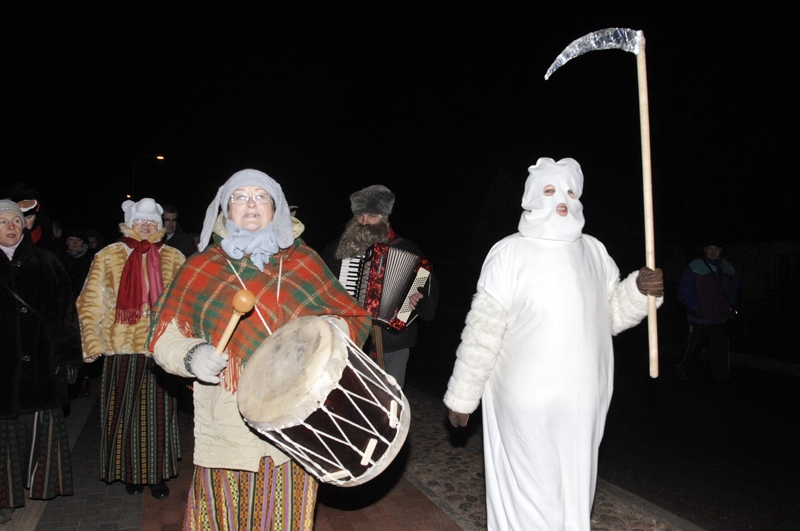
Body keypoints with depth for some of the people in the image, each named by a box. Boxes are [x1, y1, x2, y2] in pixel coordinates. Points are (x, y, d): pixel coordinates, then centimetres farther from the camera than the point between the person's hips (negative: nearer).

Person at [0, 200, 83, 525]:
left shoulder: (45, 263, 5)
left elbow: (65, 311, 4)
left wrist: (68, 356, -1)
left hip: (41, 361, 1)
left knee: (42, 423, 8)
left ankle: (40, 483, 24)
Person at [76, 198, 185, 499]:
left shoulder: (173, 259, 8)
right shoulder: (108, 257, 5)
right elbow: (90, 303, 3)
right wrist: (92, 342, -6)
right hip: (121, 349, 0)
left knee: (159, 412, 5)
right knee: (124, 411, 8)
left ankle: (158, 474, 19)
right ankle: (130, 473, 25)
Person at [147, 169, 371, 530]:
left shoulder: (303, 262, 8)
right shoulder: (202, 268, 6)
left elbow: (351, 317, 9)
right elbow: (166, 337, 2)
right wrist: (193, 356, -18)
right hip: (230, 427, 0)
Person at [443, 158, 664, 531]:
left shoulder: (594, 251, 5)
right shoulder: (509, 253, -10)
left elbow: (612, 314, 11)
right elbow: (483, 330, -10)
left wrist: (640, 290, -9)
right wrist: (462, 397, -6)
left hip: (583, 403, 5)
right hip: (524, 403, -4)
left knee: (575, 492, 19)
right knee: (528, 497, 9)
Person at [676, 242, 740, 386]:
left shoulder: (728, 268, 9)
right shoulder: (694, 267, -7)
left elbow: (735, 288, 21)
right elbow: (684, 291, -9)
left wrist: (732, 305, 8)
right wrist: (694, 307, -16)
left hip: (720, 319, 4)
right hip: (699, 318, -4)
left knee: (720, 350, 3)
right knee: (693, 347, 9)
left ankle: (722, 379, 13)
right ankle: (683, 369, 30)